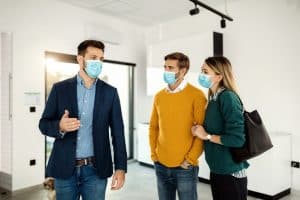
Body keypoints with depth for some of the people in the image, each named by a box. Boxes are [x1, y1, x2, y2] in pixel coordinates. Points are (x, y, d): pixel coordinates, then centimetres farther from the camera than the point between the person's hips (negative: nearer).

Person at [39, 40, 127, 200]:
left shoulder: (110, 92, 0)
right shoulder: (60, 88, -1)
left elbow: (117, 132, 0)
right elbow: (44, 124, 2)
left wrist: (120, 168, -4)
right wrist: (60, 127, -21)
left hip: (96, 169, 0)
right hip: (65, 168, 0)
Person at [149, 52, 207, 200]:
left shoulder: (196, 95, -10)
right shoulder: (159, 96, 6)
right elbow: (153, 127, 11)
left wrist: (190, 159, -13)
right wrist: (153, 154, 4)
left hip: (184, 167, -5)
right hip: (161, 165, 5)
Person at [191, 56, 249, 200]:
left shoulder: (228, 97, -18)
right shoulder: (213, 99, 6)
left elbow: (237, 139, -24)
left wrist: (207, 136, -16)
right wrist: (200, 131, -4)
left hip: (231, 173, -8)